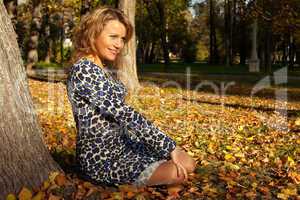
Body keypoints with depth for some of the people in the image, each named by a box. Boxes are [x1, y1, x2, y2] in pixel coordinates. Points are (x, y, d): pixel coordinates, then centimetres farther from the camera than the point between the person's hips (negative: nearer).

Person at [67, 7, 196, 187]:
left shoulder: (102, 70, 10)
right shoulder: (84, 70, -20)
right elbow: (126, 115, -24)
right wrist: (171, 147, -20)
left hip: (122, 145, 9)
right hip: (102, 157, -8)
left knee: (187, 164, -1)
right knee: (179, 171, -18)